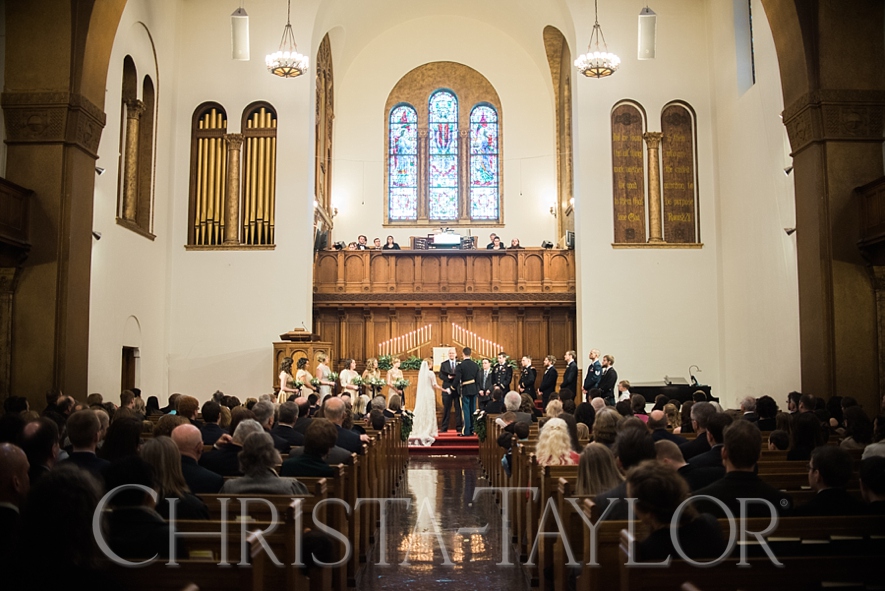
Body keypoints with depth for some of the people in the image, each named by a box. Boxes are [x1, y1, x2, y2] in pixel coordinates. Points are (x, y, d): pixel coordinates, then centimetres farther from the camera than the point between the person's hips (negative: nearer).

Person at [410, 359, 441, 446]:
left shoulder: (420, 373, 2)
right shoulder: (430, 373, -11)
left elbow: (419, 384, 8)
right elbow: (435, 386, -10)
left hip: (421, 395, 4)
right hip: (429, 395, -4)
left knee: (421, 412, 10)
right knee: (429, 413, 2)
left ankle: (420, 430, 11)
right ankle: (428, 431, 2)